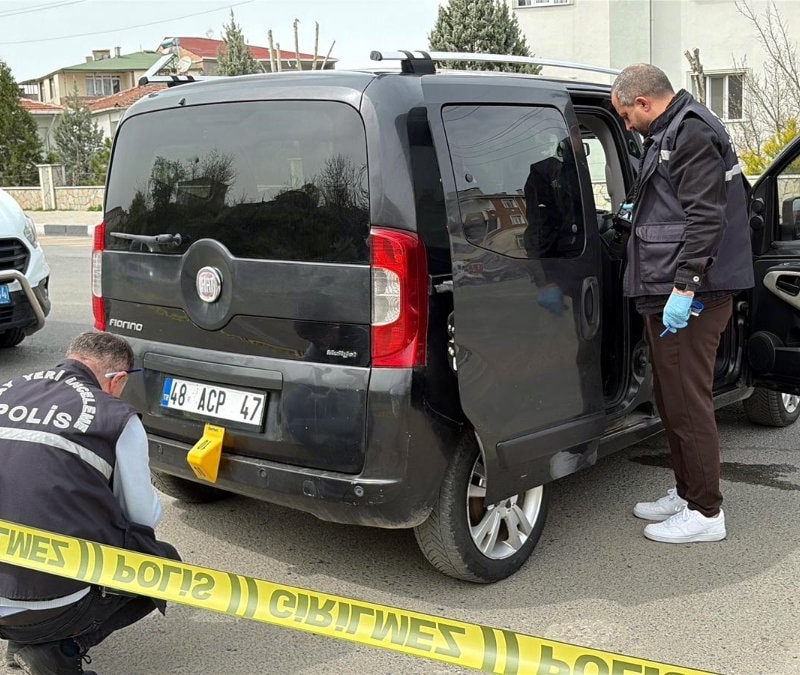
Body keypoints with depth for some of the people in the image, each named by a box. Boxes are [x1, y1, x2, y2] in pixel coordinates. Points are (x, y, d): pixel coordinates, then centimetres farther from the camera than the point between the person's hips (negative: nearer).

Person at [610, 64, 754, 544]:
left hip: (689, 299, -11)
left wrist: (684, 288, -25)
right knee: (674, 401, 17)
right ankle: (687, 494, 29)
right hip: (670, 293, 11)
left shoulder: (692, 132, -12)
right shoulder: (672, 134, 20)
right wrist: (642, 211, 43)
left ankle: (706, 513, 3)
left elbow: (706, 217, -21)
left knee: (688, 404, -6)